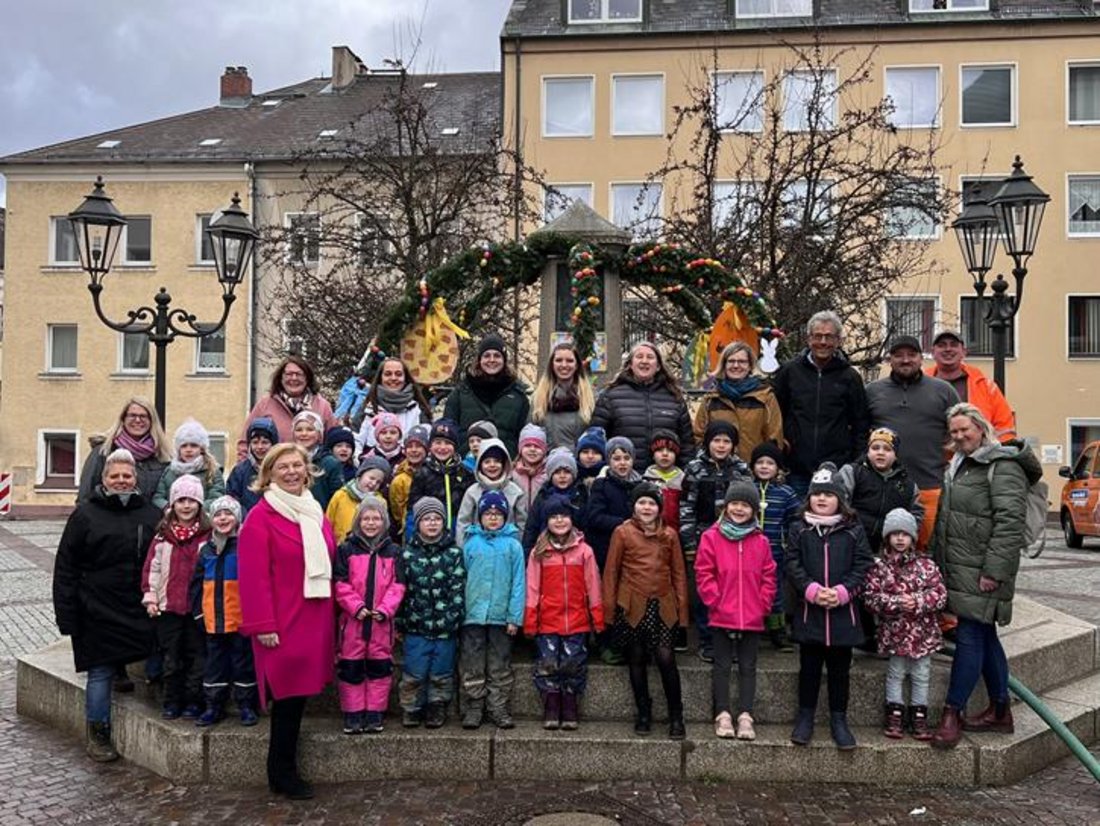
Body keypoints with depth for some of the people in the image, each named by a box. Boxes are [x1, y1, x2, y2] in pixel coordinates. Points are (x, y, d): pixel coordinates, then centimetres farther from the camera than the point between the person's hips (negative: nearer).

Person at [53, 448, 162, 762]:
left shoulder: (150, 514, 8)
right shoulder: (85, 514, -1)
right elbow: (65, 568, -2)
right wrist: (67, 615, -7)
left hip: (139, 611, 3)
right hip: (99, 613, -3)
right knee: (100, 673, 3)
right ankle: (98, 736, 16)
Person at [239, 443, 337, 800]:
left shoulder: (315, 513, 12)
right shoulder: (261, 516, -8)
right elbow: (253, 576, -14)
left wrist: (332, 614, 12)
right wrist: (263, 625, -17)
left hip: (315, 620, 6)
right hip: (282, 623, -6)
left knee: (299, 691, 12)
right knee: (288, 694, 0)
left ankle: (283, 770, 25)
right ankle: (283, 774, 15)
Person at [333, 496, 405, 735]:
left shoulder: (392, 551, 8)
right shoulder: (346, 549, 3)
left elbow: (397, 584, 3)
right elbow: (340, 584, -3)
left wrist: (385, 609, -10)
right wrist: (356, 607, -14)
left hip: (382, 621, 1)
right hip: (352, 620, -1)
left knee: (380, 668, 5)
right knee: (351, 668, 4)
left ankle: (375, 714, 15)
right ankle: (353, 715, 13)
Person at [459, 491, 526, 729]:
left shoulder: (513, 545, -1)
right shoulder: (471, 543, 3)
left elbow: (518, 583, -3)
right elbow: (462, 578, 5)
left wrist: (515, 617, -8)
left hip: (501, 616, -1)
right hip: (473, 614, 1)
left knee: (500, 667, 9)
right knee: (472, 667, 6)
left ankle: (499, 709, 18)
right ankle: (473, 710, 15)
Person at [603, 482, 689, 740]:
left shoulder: (669, 535, 6)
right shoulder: (622, 533, 1)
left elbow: (679, 574, 9)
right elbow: (611, 571, 2)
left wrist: (682, 608, 3)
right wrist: (609, 607, -2)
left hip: (662, 606, 0)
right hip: (632, 607, 0)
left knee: (665, 658, -8)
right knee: (637, 660, 8)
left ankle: (676, 716, 7)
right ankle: (643, 714, 23)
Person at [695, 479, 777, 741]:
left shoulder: (761, 541, 4)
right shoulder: (711, 537, -4)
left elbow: (768, 577, 6)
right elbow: (704, 575, -5)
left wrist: (763, 605, -3)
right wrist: (715, 602, -10)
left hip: (753, 618, 2)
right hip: (721, 617, -2)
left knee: (748, 667, 7)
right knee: (722, 666, 6)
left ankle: (745, 717, 12)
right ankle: (723, 716, 12)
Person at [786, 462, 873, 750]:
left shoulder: (853, 530, 3)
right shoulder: (798, 529, 2)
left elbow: (862, 566, -2)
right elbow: (793, 565, -3)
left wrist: (842, 591, -14)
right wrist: (812, 589, -17)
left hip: (843, 612, 0)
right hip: (808, 611, 0)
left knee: (840, 669, 10)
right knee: (809, 668, 10)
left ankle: (839, 719, 22)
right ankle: (805, 717, 22)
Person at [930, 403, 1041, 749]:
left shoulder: (1003, 466, -11)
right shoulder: (958, 466, 18)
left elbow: (1009, 522, -19)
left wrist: (994, 571, -22)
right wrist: (938, 562, 20)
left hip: (982, 573, -9)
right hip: (958, 569, 9)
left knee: (970, 637, -6)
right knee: (985, 637, 15)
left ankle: (952, 713, 1)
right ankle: (1000, 711, 24)